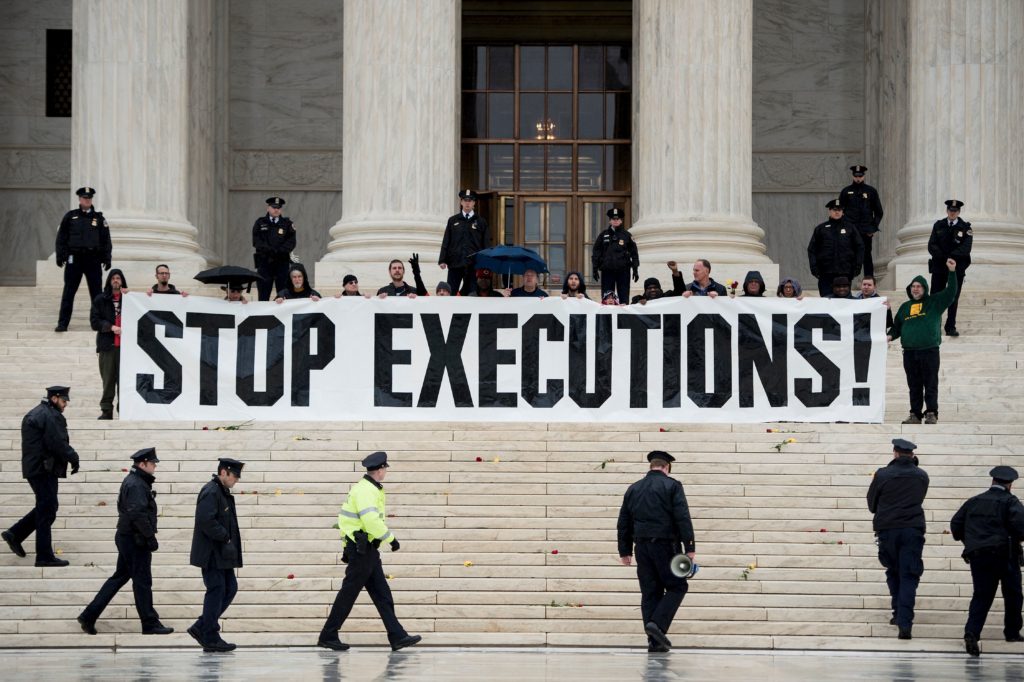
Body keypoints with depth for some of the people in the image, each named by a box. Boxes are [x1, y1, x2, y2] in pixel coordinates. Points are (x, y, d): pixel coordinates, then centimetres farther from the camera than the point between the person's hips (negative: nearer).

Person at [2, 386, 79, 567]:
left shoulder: (35, 414, 18)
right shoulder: (50, 416, -15)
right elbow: (57, 443, -20)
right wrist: (73, 458, -7)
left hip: (33, 468, 10)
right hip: (44, 469, -10)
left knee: (45, 508, 20)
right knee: (47, 510, -6)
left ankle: (15, 534, 19)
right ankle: (45, 556, -3)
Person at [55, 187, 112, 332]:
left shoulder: (99, 218, 8)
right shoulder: (70, 216, 6)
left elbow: (106, 240, 8)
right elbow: (61, 237, 5)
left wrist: (107, 259, 2)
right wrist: (60, 257, -2)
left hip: (93, 259, 1)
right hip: (74, 258, -1)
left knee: (96, 292, 3)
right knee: (68, 292, 0)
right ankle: (62, 323, 2)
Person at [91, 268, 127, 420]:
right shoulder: (100, 300, 9)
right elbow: (94, 321, 3)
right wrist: (111, 327, -9)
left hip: (125, 344, -1)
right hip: (107, 344, 1)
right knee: (108, 379, 3)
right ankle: (106, 411, 8)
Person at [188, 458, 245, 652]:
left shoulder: (223, 493, 16)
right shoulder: (210, 492, -16)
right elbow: (206, 520, -25)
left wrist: (231, 536, 9)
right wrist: (225, 537, -18)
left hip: (222, 555, 10)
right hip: (212, 554, -10)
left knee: (230, 588, 11)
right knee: (216, 591, -5)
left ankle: (201, 628, 16)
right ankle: (210, 638, 1)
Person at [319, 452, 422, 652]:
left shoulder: (369, 488, 17)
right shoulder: (365, 490, -16)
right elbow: (371, 519, -28)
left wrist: (347, 548, 24)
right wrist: (391, 538, -22)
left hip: (368, 548, 10)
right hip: (362, 549, -10)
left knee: (382, 594, 7)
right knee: (349, 593, -3)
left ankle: (398, 637, 5)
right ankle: (328, 636, 4)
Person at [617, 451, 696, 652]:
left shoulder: (633, 489, 13)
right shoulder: (671, 486, -2)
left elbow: (623, 522, 15)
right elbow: (683, 518, -11)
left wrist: (625, 551, 19)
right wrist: (689, 547, -10)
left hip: (642, 546, 5)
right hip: (666, 544, -5)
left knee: (650, 592, 7)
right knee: (677, 587, 5)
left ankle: (654, 640, 3)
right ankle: (657, 624, -15)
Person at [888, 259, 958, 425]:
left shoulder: (934, 302, 7)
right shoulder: (905, 307, 17)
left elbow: (951, 292, -3)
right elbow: (897, 326, 21)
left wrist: (952, 272, -12)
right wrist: (891, 336, 0)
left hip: (930, 350, -3)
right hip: (910, 352, 3)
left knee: (931, 384, -4)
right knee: (914, 385, 5)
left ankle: (931, 414, -2)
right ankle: (915, 414, 8)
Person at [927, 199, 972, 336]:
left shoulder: (965, 228, 1)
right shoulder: (938, 226, 7)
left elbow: (966, 248, -10)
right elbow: (931, 246, -1)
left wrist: (951, 257, -20)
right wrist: (943, 257, -14)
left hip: (957, 268, -1)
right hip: (939, 267, 1)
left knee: (953, 299, 2)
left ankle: (951, 328, 7)